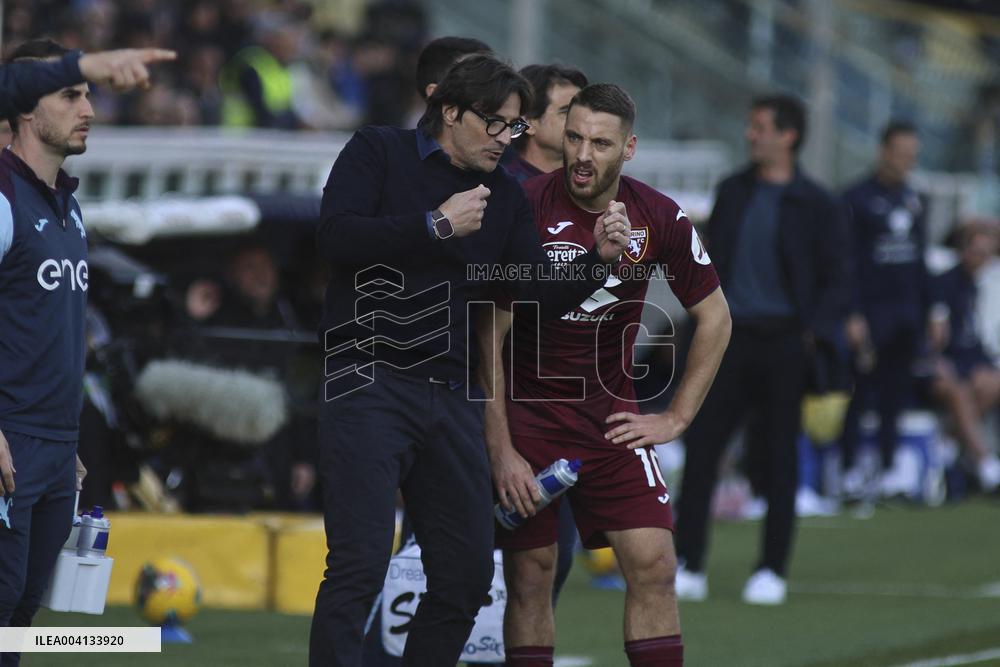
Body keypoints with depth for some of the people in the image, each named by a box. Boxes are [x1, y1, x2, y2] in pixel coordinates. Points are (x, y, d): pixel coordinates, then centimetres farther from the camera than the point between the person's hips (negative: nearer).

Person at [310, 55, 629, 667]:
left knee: (468, 576, 4)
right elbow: (336, 237, -13)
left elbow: (543, 297, 10)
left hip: (451, 398, 6)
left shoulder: (505, 195, 15)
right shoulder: (378, 152, 2)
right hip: (370, 385, -6)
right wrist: (436, 224, -14)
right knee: (359, 565, -14)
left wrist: (598, 259, -7)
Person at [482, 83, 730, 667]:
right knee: (529, 579, -3)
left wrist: (677, 418, 2)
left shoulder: (660, 219, -6)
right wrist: (501, 451, -13)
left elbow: (715, 319, 8)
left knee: (653, 565, -8)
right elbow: (488, 338, -10)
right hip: (529, 415, -2)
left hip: (611, 415, 2)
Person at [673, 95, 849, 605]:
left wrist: (815, 334, -11)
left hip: (784, 344, -3)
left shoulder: (815, 207, 1)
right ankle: (688, 567, -1)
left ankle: (772, 572, 10)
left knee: (779, 459, 2)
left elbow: (835, 282, 2)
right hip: (731, 337, 3)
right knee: (700, 448, -4)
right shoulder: (732, 193, 12)